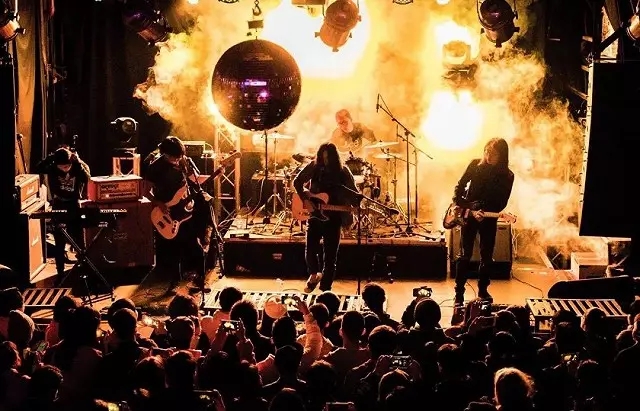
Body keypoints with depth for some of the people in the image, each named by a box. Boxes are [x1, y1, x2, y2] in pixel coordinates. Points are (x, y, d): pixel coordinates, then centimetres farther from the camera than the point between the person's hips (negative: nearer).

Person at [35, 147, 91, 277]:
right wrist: (52, 156, -26)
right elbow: (38, 169, -23)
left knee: (79, 242, 3)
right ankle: (60, 272, 14)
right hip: (58, 208, 1)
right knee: (59, 243, 4)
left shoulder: (80, 167, -10)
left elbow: (87, 178, -29)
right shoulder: (52, 168, -8)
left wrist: (77, 162, -30)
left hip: (74, 207, -1)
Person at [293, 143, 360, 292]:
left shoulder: (343, 172, -6)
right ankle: (314, 274, 23)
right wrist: (305, 198, -10)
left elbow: (354, 193, -3)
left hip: (333, 217, 0)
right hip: (315, 213, 1)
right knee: (310, 248, -8)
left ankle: (325, 288, 14)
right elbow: (297, 182, 3)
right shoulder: (314, 167, -4)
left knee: (330, 254, 3)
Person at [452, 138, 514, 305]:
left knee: (487, 256, 8)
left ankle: (483, 290, 24)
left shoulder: (507, 176, -8)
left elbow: (502, 203, -9)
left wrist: (484, 212, -22)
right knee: (465, 255, -1)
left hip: (489, 219, 0)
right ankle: (459, 293, 4)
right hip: (468, 215, 0)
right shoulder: (475, 165, -6)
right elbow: (460, 187, 2)